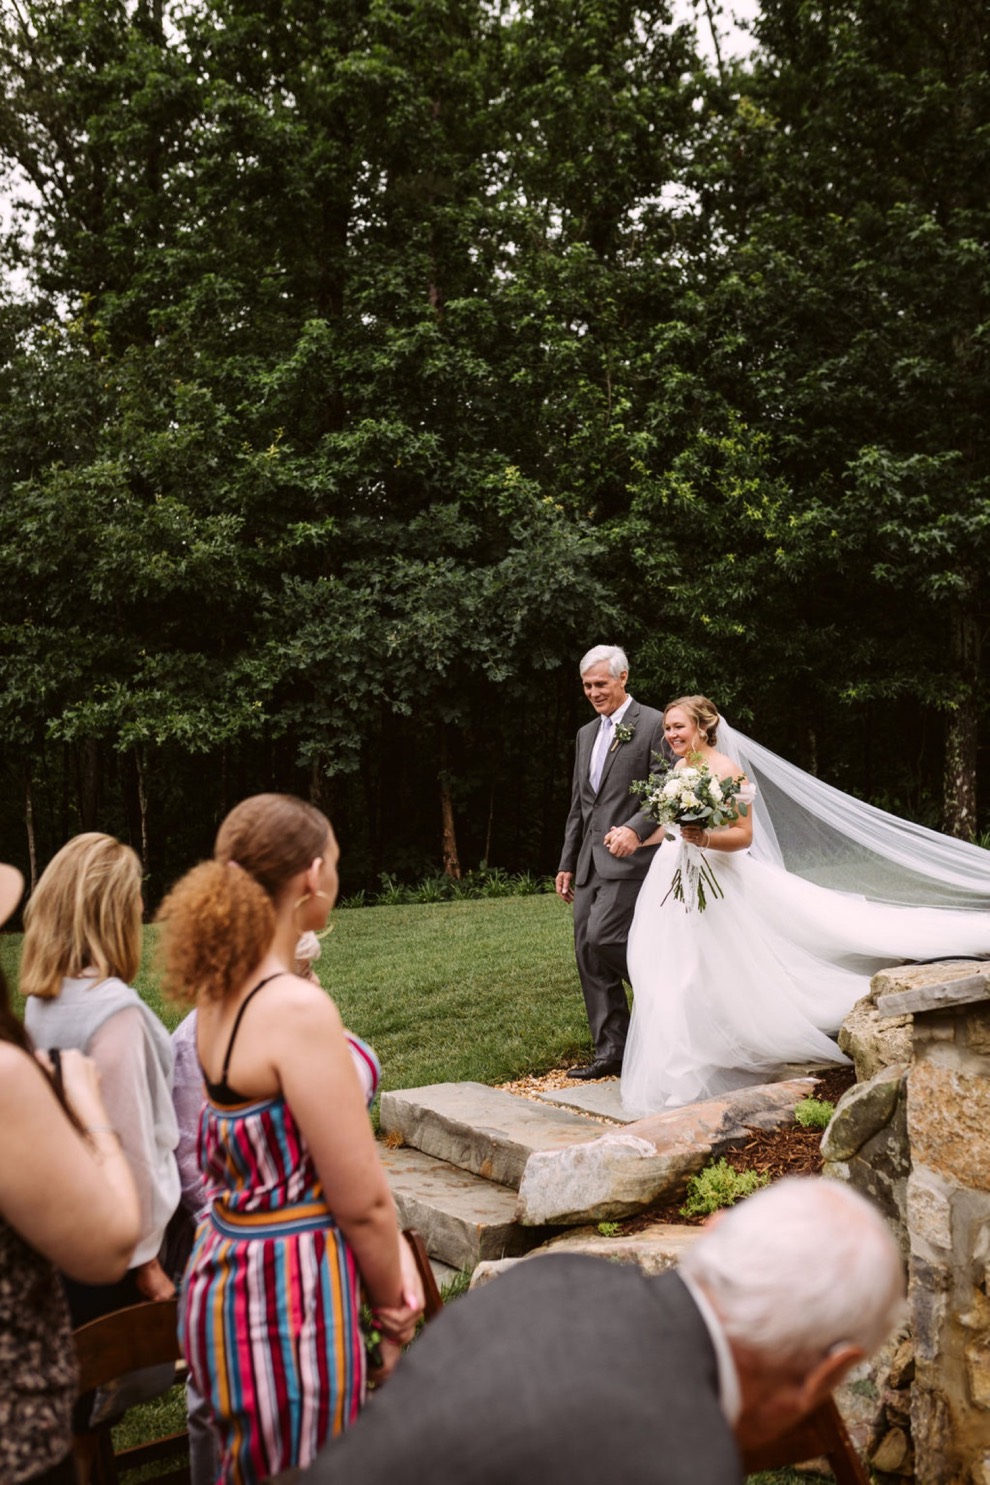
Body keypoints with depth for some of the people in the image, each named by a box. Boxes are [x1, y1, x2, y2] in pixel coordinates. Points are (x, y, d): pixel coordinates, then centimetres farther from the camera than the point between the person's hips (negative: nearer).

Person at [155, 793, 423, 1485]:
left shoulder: (219, 990, 3)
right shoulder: (299, 1009, -24)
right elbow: (361, 1201, -18)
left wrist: (391, 1248, 6)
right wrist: (394, 1313, -1)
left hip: (225, 1269, 8)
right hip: (290, 1294, -8)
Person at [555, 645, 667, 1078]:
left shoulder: (653, 725, -4)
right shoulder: (586, 734, 19)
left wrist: (635, 829, -27)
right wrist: (567, 863, 19)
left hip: (628, 857, -8)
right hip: (590, 862, 8)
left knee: (603, 938, -18)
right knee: (587, 953, 4)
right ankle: (611, 1051, 11)